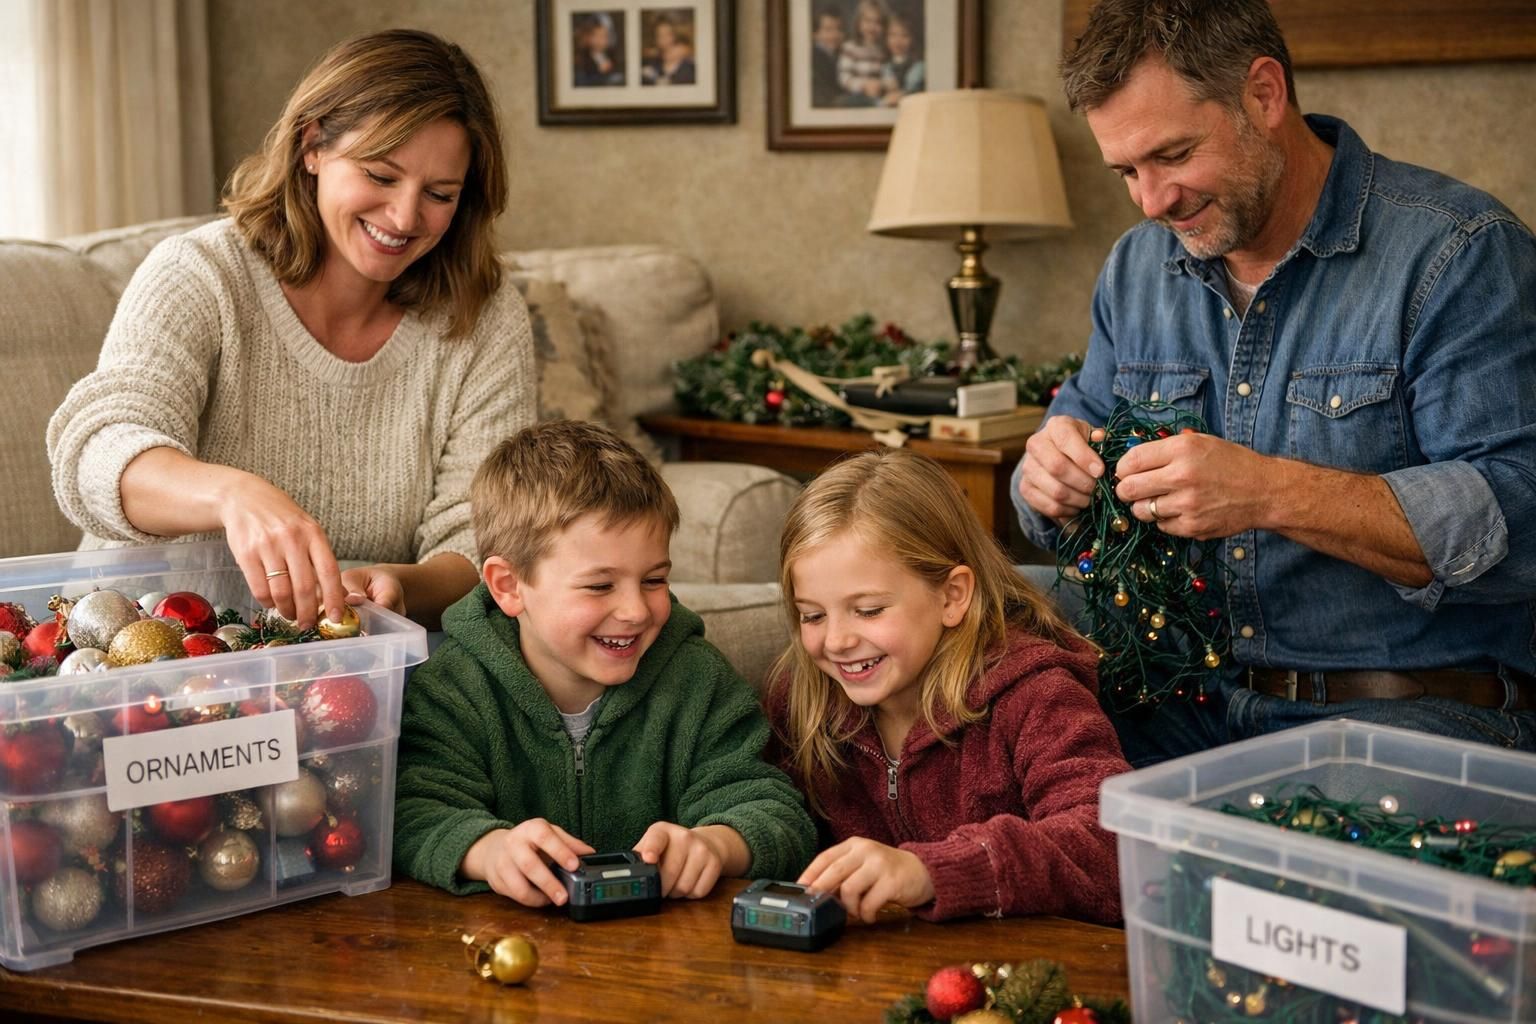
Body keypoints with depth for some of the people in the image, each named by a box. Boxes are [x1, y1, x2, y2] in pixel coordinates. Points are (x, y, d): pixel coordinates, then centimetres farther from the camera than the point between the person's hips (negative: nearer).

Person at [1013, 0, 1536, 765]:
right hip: (1188, 706, 6)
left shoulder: (1461, 253, -9)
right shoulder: (1137, 267, 13)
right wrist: (1051, 479, -4)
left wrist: (1274, 493, -27)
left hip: (1413, 710, -5)